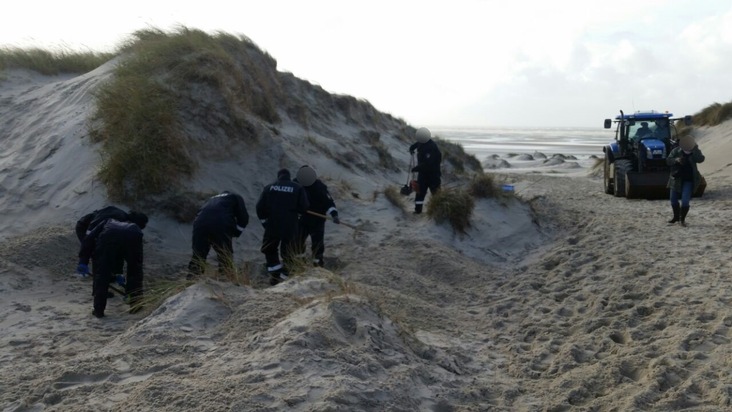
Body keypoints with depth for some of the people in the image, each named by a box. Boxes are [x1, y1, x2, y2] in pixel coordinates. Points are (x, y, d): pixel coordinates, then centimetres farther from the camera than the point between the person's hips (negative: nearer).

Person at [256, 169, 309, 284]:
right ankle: (285, 276, 7)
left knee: (269, 250, 18)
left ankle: (275, 275, 11)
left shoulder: (269, 188, 4)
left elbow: (260, 207, 1)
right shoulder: (297, 188, 0)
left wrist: (264, 220, 14)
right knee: (288, 253, 9)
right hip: (290, 227, -1)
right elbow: (304, 207, -4)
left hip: (272, 226, 1)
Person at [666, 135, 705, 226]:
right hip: (676, 179, 3)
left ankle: (682, 219, 5)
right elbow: (668, 160, -6)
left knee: (685, 200, -11)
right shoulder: (676, 151, -5)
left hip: (689, 180, -3)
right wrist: (676, 160, -26)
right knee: (673, 199, 9)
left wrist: (695, 149, -32)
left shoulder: (695, 152, -7)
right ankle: (676, 217, 30)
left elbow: (700, 159, -25)